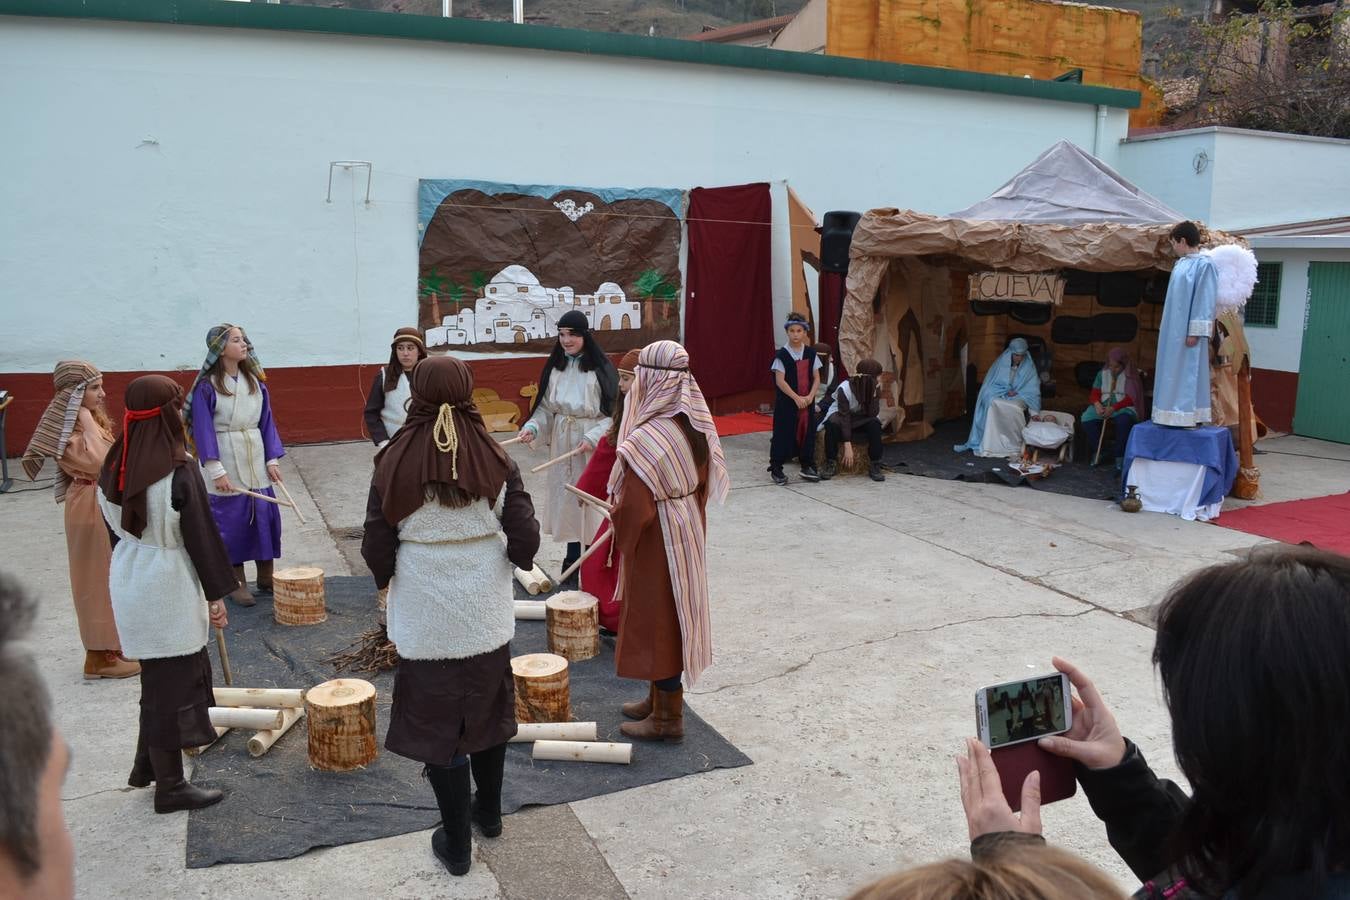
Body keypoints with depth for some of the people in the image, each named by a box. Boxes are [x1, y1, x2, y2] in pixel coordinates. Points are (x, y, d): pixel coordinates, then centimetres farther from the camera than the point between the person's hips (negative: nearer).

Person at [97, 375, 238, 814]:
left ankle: (147, 764, 35)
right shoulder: (179, 470, -21)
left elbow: (115, 523, 9)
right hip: (169, 586, -7)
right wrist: (216, 594, -7)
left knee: (159, 675, 23)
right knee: (172, 682, 5)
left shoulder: (115, 466, 0)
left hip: (129, 579, 7)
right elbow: (202, 535, -16)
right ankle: (170, 787, 18)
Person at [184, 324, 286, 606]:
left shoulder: (255, 381, 6)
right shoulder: (207, 386, -8)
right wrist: (216, 470, -15)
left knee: (266, 516, 6)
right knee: (231, 521, 3)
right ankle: (237, 582, 17)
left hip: (256, 461, 5)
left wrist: (272, 459, 2)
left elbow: (267, 422, 9)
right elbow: (203, 429, -10)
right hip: (225, 464, -4)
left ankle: (266, 578, 20)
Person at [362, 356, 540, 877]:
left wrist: (389, 579, 11)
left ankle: (457, 844, 25)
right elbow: (526, 543, -11)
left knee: (437, 723, 13)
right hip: (487, 614, 2)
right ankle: (489, 813, 41)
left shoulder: (394, 465, -13)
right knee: (488, 712, 23)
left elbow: (376, 551, -10)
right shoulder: (495, 461, -9)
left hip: (426, 620, -2)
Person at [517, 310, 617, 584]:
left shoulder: (601, 368, -9)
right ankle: (572, 559, 23)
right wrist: (532, 427, -9)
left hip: (593, 445, -5)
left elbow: (613, 412, -8)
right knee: (566, 499, 10)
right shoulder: (554, 367, 5)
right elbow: (545, 407, 8)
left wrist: (593, 437, -20)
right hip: (561, 444, 5)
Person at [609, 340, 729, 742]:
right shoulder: (695, 426, -1)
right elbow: (705, 482, 8)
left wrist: (620, 536, -4)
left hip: (657, 544, -8)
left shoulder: (644, 441, -27)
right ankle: (661, 698, 37)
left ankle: (667, 717, 20)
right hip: (689, 535, 8)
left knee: (656, 621, 6)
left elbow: (634, 508, -24)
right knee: (672, 617, 20)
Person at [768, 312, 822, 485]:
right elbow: (780, 381, -11)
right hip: (786, 402, -4)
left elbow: (816, 378, 5)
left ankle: (807, 467, 20)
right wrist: (796, 398, -16)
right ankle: (776, 469, 8)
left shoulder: (811, 354, 4)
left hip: (807, 402, 4)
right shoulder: (782, 355, -7)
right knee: (783, 433, -1)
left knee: (807, 431, 8)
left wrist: (810, 396, -9)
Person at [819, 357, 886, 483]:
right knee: (832, 423, -36)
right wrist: (848, 446, -37)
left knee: (875, 424, -29)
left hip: (861, 419, 3)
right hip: (840, 415, -3)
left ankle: (875, 466, -20)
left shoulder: (875, 388, -15)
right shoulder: (845, 389, -27)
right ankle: (831, 465, -22)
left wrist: (874, 394, -37)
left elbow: (873, 413, -24)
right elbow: (844, 418, -31)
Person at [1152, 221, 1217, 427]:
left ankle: (1189, 415, 0)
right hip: (1172, 329, 9)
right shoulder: (1180, 263, 13)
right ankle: (1174, 414, 15)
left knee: (1187, 372, -5)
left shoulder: (1205, 264, -12)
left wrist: (1195, 331, -19)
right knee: (1172, 372, 10)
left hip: (1187, 331, -9)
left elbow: (1205, 299, -16)